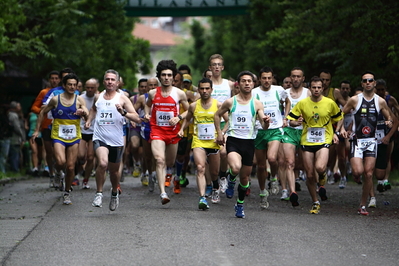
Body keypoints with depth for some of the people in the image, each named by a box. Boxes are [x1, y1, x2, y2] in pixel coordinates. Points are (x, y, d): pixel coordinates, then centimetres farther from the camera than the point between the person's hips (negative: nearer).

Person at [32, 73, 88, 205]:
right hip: (58, 136, -1)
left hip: (74, 136, 1)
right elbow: (42, 112, 12)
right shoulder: (55, 99, 0)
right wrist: (37, 130, 9)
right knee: (61, 162, -24)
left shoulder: (79, 100, 0)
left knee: (70, 167, 2)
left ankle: (67, 193, 21)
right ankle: (58, 172, 13)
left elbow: (88, 116, -10)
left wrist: (83, 112, -34)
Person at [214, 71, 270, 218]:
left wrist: (266, 122, -26)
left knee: (245, 177, 9)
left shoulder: (257, 104, 2)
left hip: (249, 142, 2)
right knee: (236, 168, -29)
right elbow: (217, 115, 16)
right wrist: (219, 133, 8)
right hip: (233, 140, -2)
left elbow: (264, 126, -3)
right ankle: (231, 179, 7)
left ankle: (240, 204, 30)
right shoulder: (230, 102, 0)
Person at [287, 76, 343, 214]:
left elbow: (338, 118, 16)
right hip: (307, 141, 2)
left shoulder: (330, 103, -1)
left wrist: (335, 133, 7)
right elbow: (291, 119, 4)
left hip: (324, 141, -2)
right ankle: (315, 203, 21)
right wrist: (296, 122, -18)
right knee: (310, 175, 2)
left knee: (320, 168, -27)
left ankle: (322, 180, 10)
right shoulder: (302, 103, -1)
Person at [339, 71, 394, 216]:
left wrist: (390, 122, -6)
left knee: (368, 174, -2)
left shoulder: (380, 102, 5)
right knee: (358, 171, -19)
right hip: (356, 140, -2)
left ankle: (363, 205, 8)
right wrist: (341, 129, -8)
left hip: (371, 141, 2)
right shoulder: (355, 100, -2)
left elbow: (389, 116, 17)